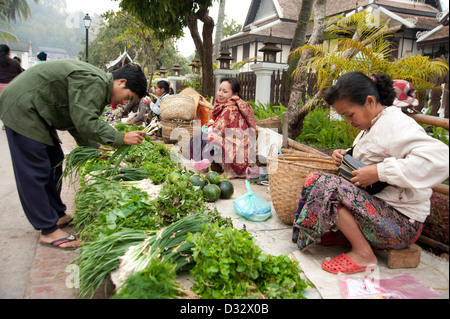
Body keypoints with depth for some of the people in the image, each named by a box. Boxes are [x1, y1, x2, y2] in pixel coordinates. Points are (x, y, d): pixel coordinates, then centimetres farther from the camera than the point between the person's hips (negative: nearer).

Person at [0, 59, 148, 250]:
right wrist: (122, 138, -23)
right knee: (35, 171, -8)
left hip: (35, 112, 11)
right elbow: (85, 123, -28)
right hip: (21, 108, -11)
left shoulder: (100, 86, 8)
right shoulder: (93, 83, -25)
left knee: (53, 162, 14)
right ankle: (49, 231, -2)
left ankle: (58, 215, 26)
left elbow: (76, 122, 12)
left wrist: (94, 146, 3)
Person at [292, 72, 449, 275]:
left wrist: (379, 172, -30)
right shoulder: (371, 126, 12)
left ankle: (363, 254, -14)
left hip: (401, 222, -10)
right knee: (316, 180, 8)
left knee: (321, 184, -26)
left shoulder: (397, 124, -17)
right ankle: (345, 233, 1)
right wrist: (346, 155, 7)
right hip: (379, 206, 10)